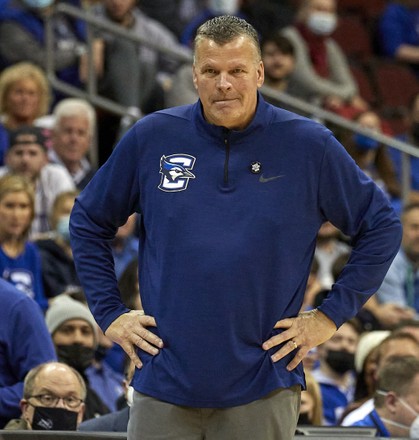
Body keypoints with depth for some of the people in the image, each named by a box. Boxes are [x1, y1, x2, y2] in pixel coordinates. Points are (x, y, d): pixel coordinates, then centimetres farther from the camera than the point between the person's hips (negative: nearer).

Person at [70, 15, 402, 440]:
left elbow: (382, 227, 9)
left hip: (262, 392, -1)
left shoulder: (309, 145, 0)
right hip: (164, 388, 1)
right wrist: (110, 313, 8)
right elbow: (88, 223, 16)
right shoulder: (150, 138, 3)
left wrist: (331, 315, 4)